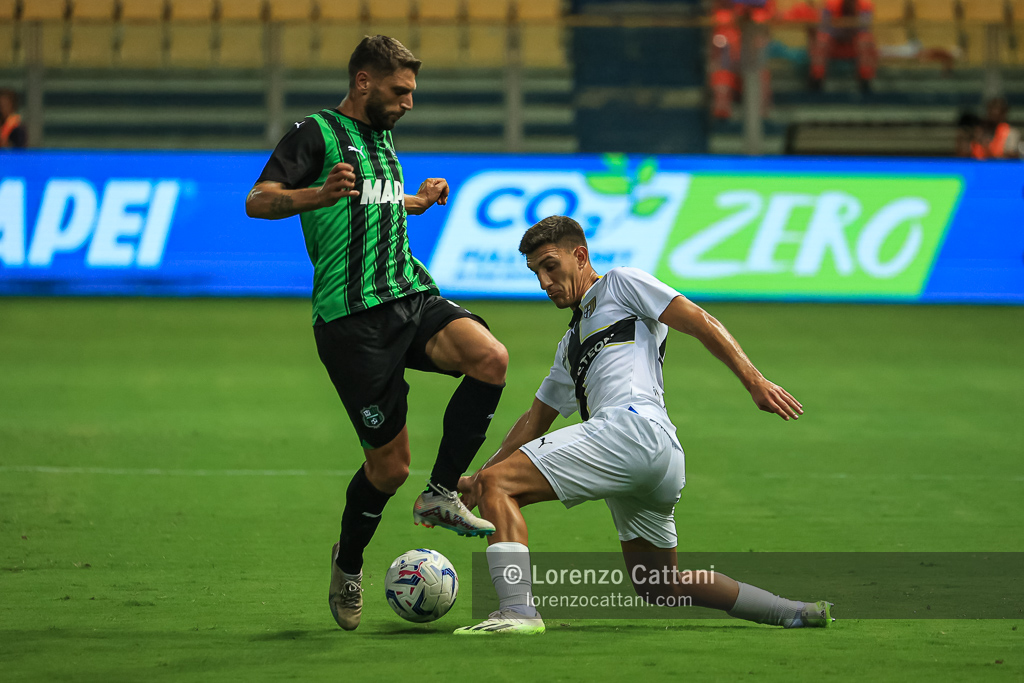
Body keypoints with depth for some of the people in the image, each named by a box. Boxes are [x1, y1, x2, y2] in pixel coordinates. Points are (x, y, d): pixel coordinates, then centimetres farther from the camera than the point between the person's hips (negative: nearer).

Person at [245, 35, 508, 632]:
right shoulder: (318, 133, -3)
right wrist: (317, 195, -32)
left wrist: (420, 201, 32)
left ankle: (440, 495, -11)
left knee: (491, 358, -24)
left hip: (412, 298, 7)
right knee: (390, 464, -6)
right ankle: (348, 566, 22)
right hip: (351, 318, -7)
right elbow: (258, 201, -16)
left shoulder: (383, 139, 22)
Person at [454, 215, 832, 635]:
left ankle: (517, 611, -34)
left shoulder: (621, 283, 13)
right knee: (659, 590, 16)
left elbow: (701, 323, 3)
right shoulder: (570, 345, 37)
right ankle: (794, 613, 17)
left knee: (497, 485, -17)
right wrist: (476, 479, 29)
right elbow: (537, 418, 39)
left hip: (633, 426, -10)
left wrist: (755, 382, -10)